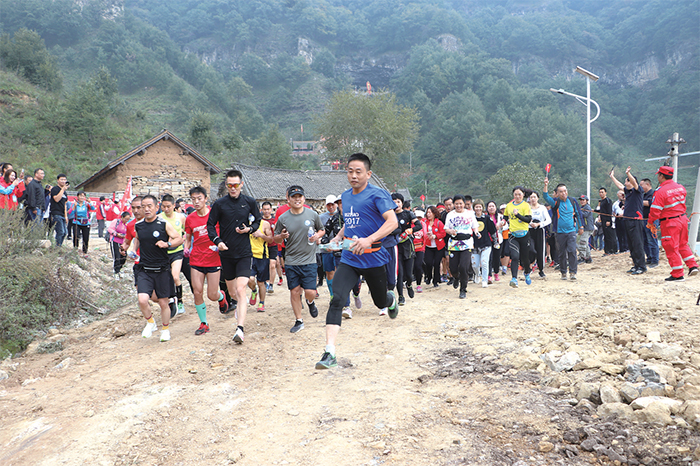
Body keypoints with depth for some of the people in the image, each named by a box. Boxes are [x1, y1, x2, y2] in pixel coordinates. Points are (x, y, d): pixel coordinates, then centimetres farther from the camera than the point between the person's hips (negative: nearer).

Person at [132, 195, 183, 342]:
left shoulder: (164, 224, -6)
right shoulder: (138, 226, 4)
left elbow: (179, 239, -1)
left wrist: (167, 244, -17)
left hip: (162, 270, -2)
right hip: (145, 270, 2)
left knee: (163, 302, 6)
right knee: (142, 300, -15)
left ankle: (165, 329, 28)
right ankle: (150, 322, 14)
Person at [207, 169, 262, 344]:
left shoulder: (250, 202, -1)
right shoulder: (219, 204, -2)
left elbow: (258, 220, 12)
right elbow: (210, 225, 4)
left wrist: (249, 229, -9)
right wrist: (217, 241, -13)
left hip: (244, 253, -2)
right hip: (226, 253, 2)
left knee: (240, 290, -15)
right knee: (232, 292, 15)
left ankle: (240, 329, -16)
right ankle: (243, 303, 50)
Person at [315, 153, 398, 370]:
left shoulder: (377, 194, -10)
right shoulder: (345, 196, 12)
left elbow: (392, 221, -21)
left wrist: (369, 240, -33)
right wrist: (338, 237, 11)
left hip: (373, 259, -4)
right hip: (349, 259, 4)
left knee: (380, 301, 15)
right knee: (336, 300, -16)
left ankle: (391, 299, 55)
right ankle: (330, 353, -19)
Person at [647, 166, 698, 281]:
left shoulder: (660, 191, -19)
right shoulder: (681, 187, 4)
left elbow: (655, 210, -18)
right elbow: (682, 203, 16)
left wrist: (650, 223, -4)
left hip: (670, 223, -7)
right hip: (683, 219, 7)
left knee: (671, 248, 2)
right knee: (683, 244, 23)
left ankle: (677, 275, 6)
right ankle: (692, 266, 18)